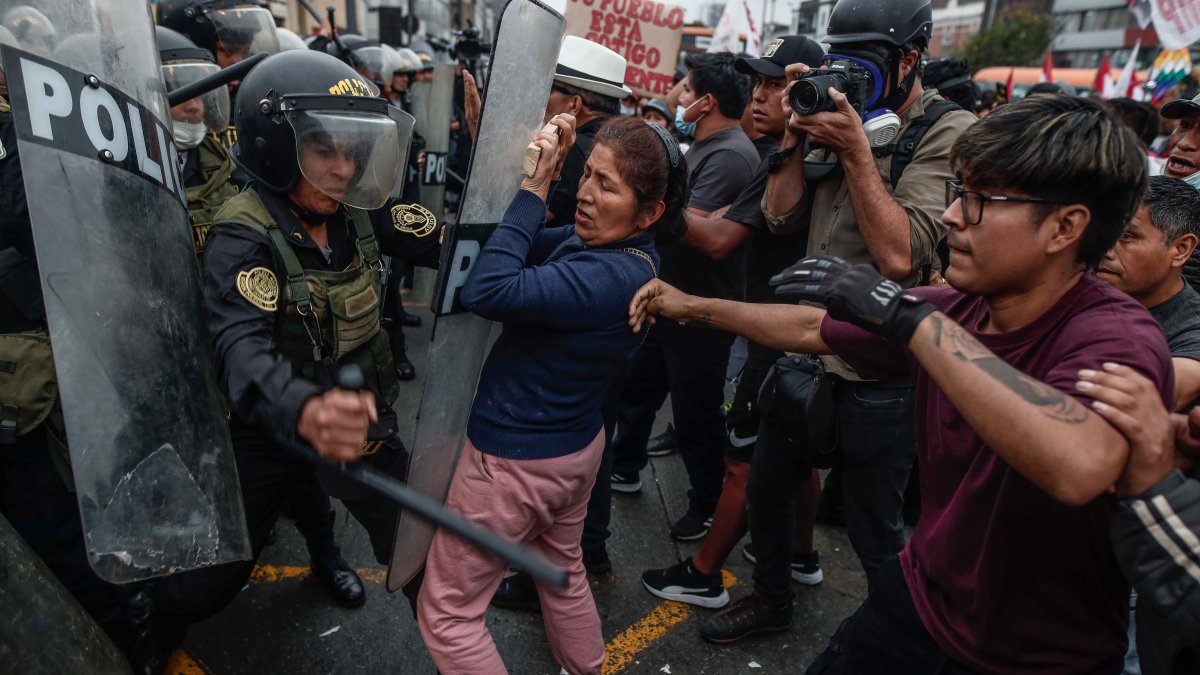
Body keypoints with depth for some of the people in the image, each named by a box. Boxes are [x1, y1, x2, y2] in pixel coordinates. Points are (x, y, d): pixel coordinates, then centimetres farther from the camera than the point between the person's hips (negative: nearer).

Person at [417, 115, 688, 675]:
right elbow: (527, 247, 5)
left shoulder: (608, 276, -32)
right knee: (564, 574, 31)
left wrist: (535, 188, -29)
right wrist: (545, 175, -8)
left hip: (516, 457, -9)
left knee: (445, 611, 10)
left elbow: (486, 291, -37)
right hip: (576, 443, 10)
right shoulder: (612, 247, -3)